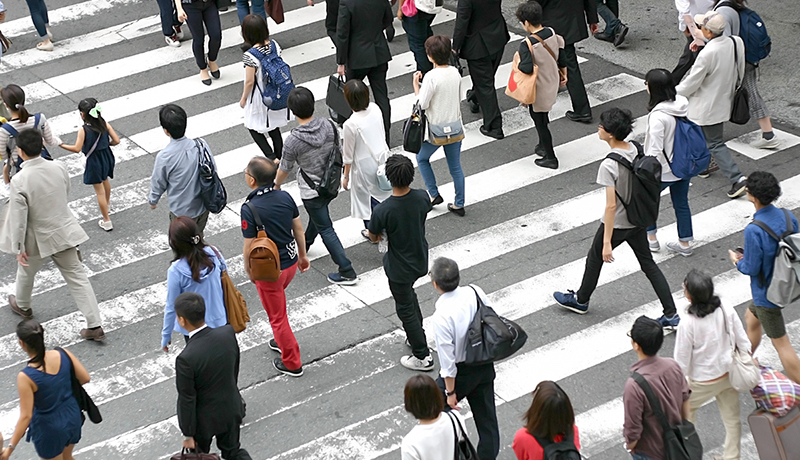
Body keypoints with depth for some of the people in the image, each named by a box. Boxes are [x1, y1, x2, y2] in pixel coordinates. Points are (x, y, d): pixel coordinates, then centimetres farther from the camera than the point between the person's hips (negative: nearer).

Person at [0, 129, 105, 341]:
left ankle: (22, 306, 54)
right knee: (77, 277, 9)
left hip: (38, 239, -3)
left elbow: (19, 217, -20)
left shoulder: (19, 181, -26)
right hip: (64, 232, 3)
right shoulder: (59, 167, -12)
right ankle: (94, 325, 7)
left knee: (26, 272, 27)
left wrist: (18, 248, -9)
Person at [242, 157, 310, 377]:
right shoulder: (285, 197, -9)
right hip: (291, 261, 6)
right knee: (277, 302, 32)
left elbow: (249, 246, -20)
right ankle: (282, 341, 48)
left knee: (277, 315, 13)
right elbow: (299, 229, 2)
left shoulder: (249, 208, -27)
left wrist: (248, 268, -1)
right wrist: (303, 255, 17)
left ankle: (292, 363, 25)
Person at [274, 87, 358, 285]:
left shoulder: (293, 141, -28)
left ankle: (347, 272, 8)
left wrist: (276, 185, 9)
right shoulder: (328, 125, -15)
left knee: (325, 229, 6)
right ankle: (304, 245, 57)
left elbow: (284, 169, -13)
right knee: (317, 217, 30)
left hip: (312, 191, -6)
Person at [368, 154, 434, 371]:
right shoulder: (422, 198, -18)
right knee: (409, 295, 33)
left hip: (399, 268, -5)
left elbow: (373, 236, -14)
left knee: (405, 310, 14)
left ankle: (422, 356, 26)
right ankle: (417, 336, 48)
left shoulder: (383, 210, -32)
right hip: (420, 261, 6)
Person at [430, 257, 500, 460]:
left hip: (460, 372, -6)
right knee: (486, 415, 20)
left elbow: (448, 362, -22)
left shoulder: (441, 317, -31)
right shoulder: (476, 292, -15)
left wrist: (450, 392, -9)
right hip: (485, 366, 6)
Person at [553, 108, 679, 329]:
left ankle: (581, 300, 42)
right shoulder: (635, 150, -7)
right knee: (648, 264, 15)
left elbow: (611, 206, -27)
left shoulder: (609, 165, -29)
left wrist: (607, 241, -22)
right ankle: (671, 315, 14)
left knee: (595, 257, 19)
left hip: (617, 224, -6)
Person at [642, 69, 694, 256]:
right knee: (681, 204, 20)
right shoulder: (683, 104, -8)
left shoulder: (658, 116, -30)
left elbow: (655, 151, -25)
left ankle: (651, 239, 32)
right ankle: (685, 243, 32)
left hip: (664, 171, -6)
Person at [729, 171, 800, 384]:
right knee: (751, 318, 31)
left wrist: (737, 261, 0)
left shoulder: (754, 230, -31)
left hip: (767, 293, -9)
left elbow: (751, 268, -23)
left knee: (781, 343, 5)